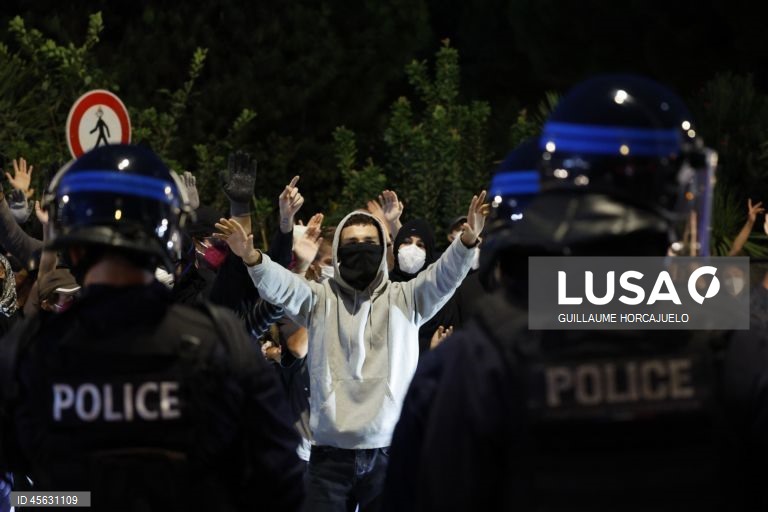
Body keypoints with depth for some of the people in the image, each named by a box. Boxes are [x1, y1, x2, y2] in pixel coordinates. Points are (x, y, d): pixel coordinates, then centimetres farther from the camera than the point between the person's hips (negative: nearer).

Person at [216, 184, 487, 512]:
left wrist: (467, 240, -27)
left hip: (389, 453, 0)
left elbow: (443, 278, -6)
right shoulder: (321, 298, 7)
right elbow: (280, 286, -9)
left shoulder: (404, 299, 9)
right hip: (331, 454, 0)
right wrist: (251, 257, -31)